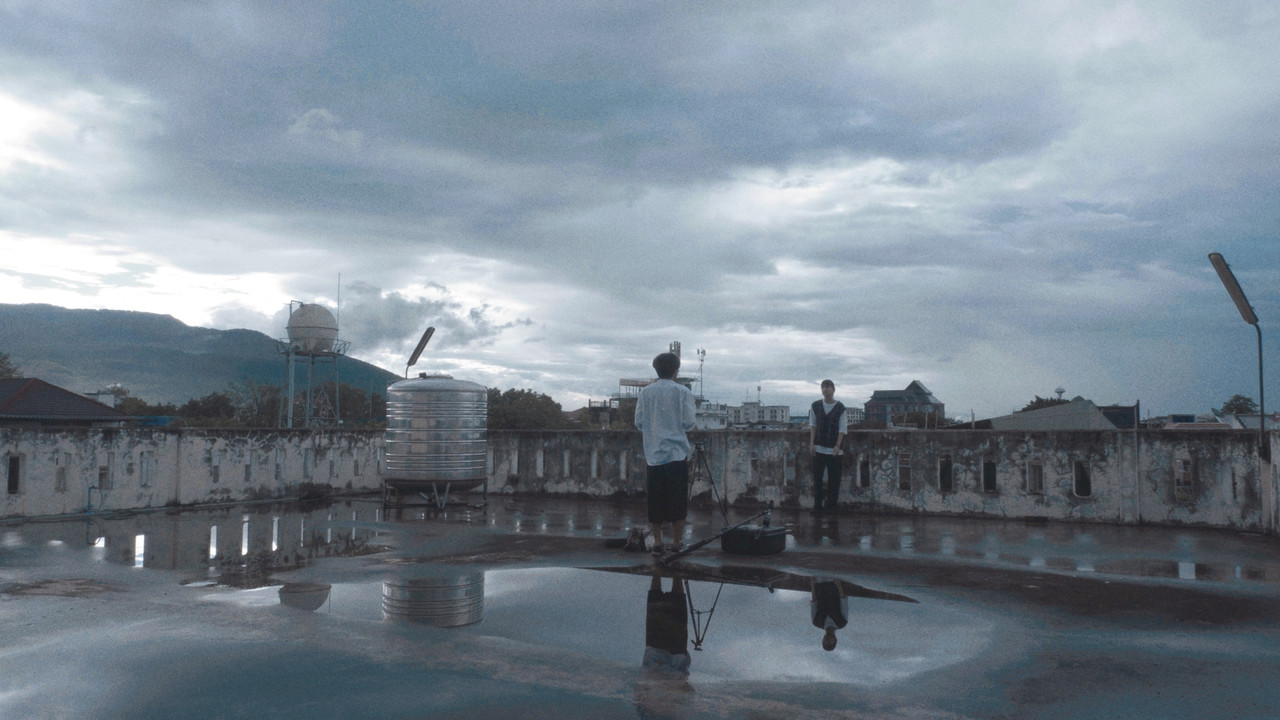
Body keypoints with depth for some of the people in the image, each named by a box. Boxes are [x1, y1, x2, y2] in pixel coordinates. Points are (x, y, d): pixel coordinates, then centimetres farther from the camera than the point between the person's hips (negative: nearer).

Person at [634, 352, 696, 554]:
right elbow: (688, 423, -5)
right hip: (677, 453, -2)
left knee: (655, 500, 8)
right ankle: (676, 543, 9)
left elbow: (638, 422, 3)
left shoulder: (646, 392, 3)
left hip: (653, 453, 2)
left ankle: (658, 543, 12)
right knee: (678, 500, 5)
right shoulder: (683, 392, -3)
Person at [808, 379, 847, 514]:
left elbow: (842, 428, -3)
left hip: (833, 449, -2)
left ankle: (830, 505, 10)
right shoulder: (815, 406, 6)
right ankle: (818, 505, 8)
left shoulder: (840, 408, -1)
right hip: (819, 447, 2)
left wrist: (838, 445, -12)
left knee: (833, 478, 1)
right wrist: (812, 443, -1)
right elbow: (813, 425, 7)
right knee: (817, 477, 2)